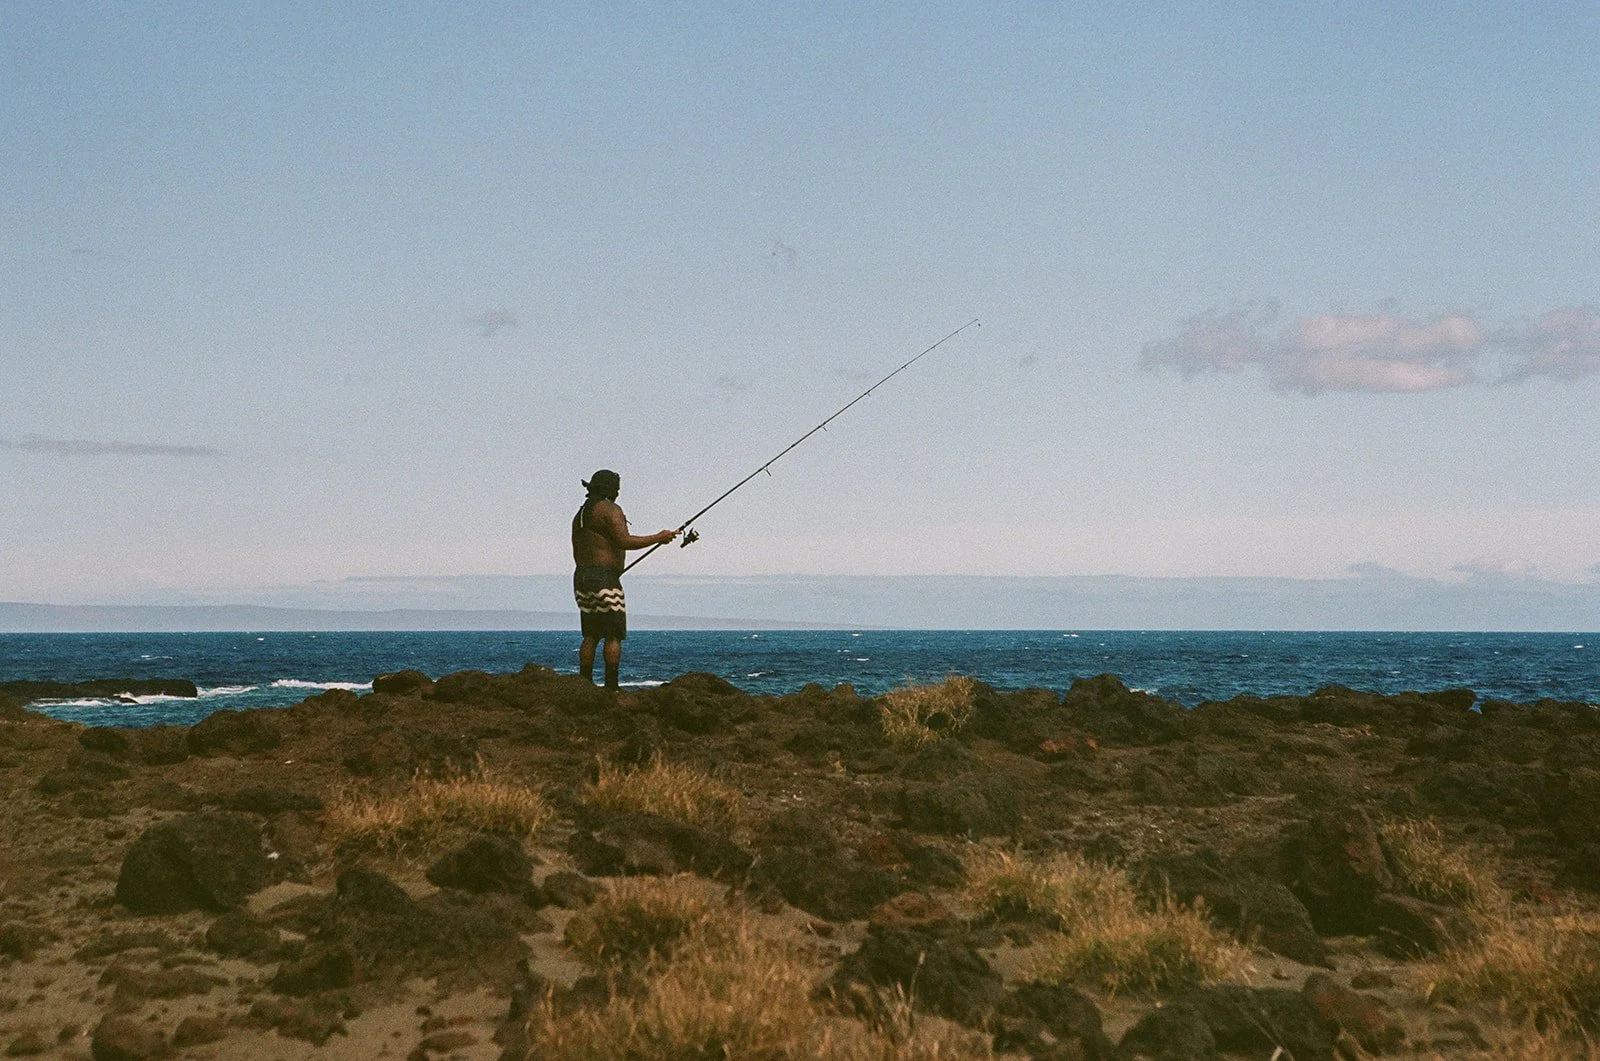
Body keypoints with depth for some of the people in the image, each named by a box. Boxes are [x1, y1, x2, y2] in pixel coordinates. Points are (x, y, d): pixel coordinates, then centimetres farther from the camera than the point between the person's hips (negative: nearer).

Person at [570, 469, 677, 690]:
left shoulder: (580, 514, 18)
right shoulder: (610, 510, -8)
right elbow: (624, 541, -19)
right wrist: (658, 538, -11)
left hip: (581, 577, 9)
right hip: (605, 579, -9)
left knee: (590, 636, 10)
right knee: (614, 636, -6)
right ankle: (611, 687, -11)